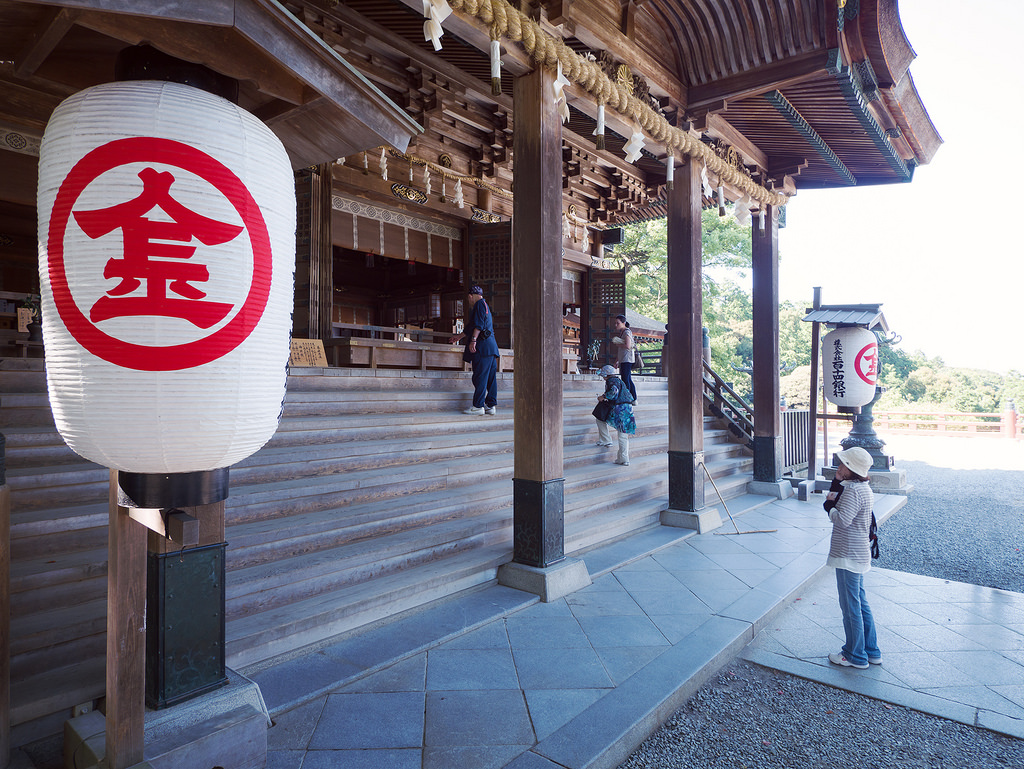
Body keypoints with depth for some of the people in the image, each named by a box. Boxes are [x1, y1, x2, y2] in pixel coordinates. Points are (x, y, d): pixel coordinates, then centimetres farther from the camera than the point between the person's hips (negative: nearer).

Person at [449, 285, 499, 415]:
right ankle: (491, 405, 8)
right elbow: (472, 327, 39)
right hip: (491, 346, 10)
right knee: (490, 377, 7)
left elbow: (479, 324, -16)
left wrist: (473, 340, -21)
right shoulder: (485, 306, 29)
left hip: (483, 345, -10)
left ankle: (478, 406, -13)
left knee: (480, 377, -11)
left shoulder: (480, 304, -1)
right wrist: (459, 337, 48)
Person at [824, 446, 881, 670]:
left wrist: (829, 505, -12)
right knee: (860, 602, 20)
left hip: (848, 556, -10)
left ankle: (855, 656, 16)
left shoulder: (853, 491, -22)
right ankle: (871, 651, 31)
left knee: (850, 606, 3)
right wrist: (836, 484, 3)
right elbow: (839, 504, 15)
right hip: (858, 554, 10)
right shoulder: (862, 488, 10)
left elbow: (842, 519, -28)